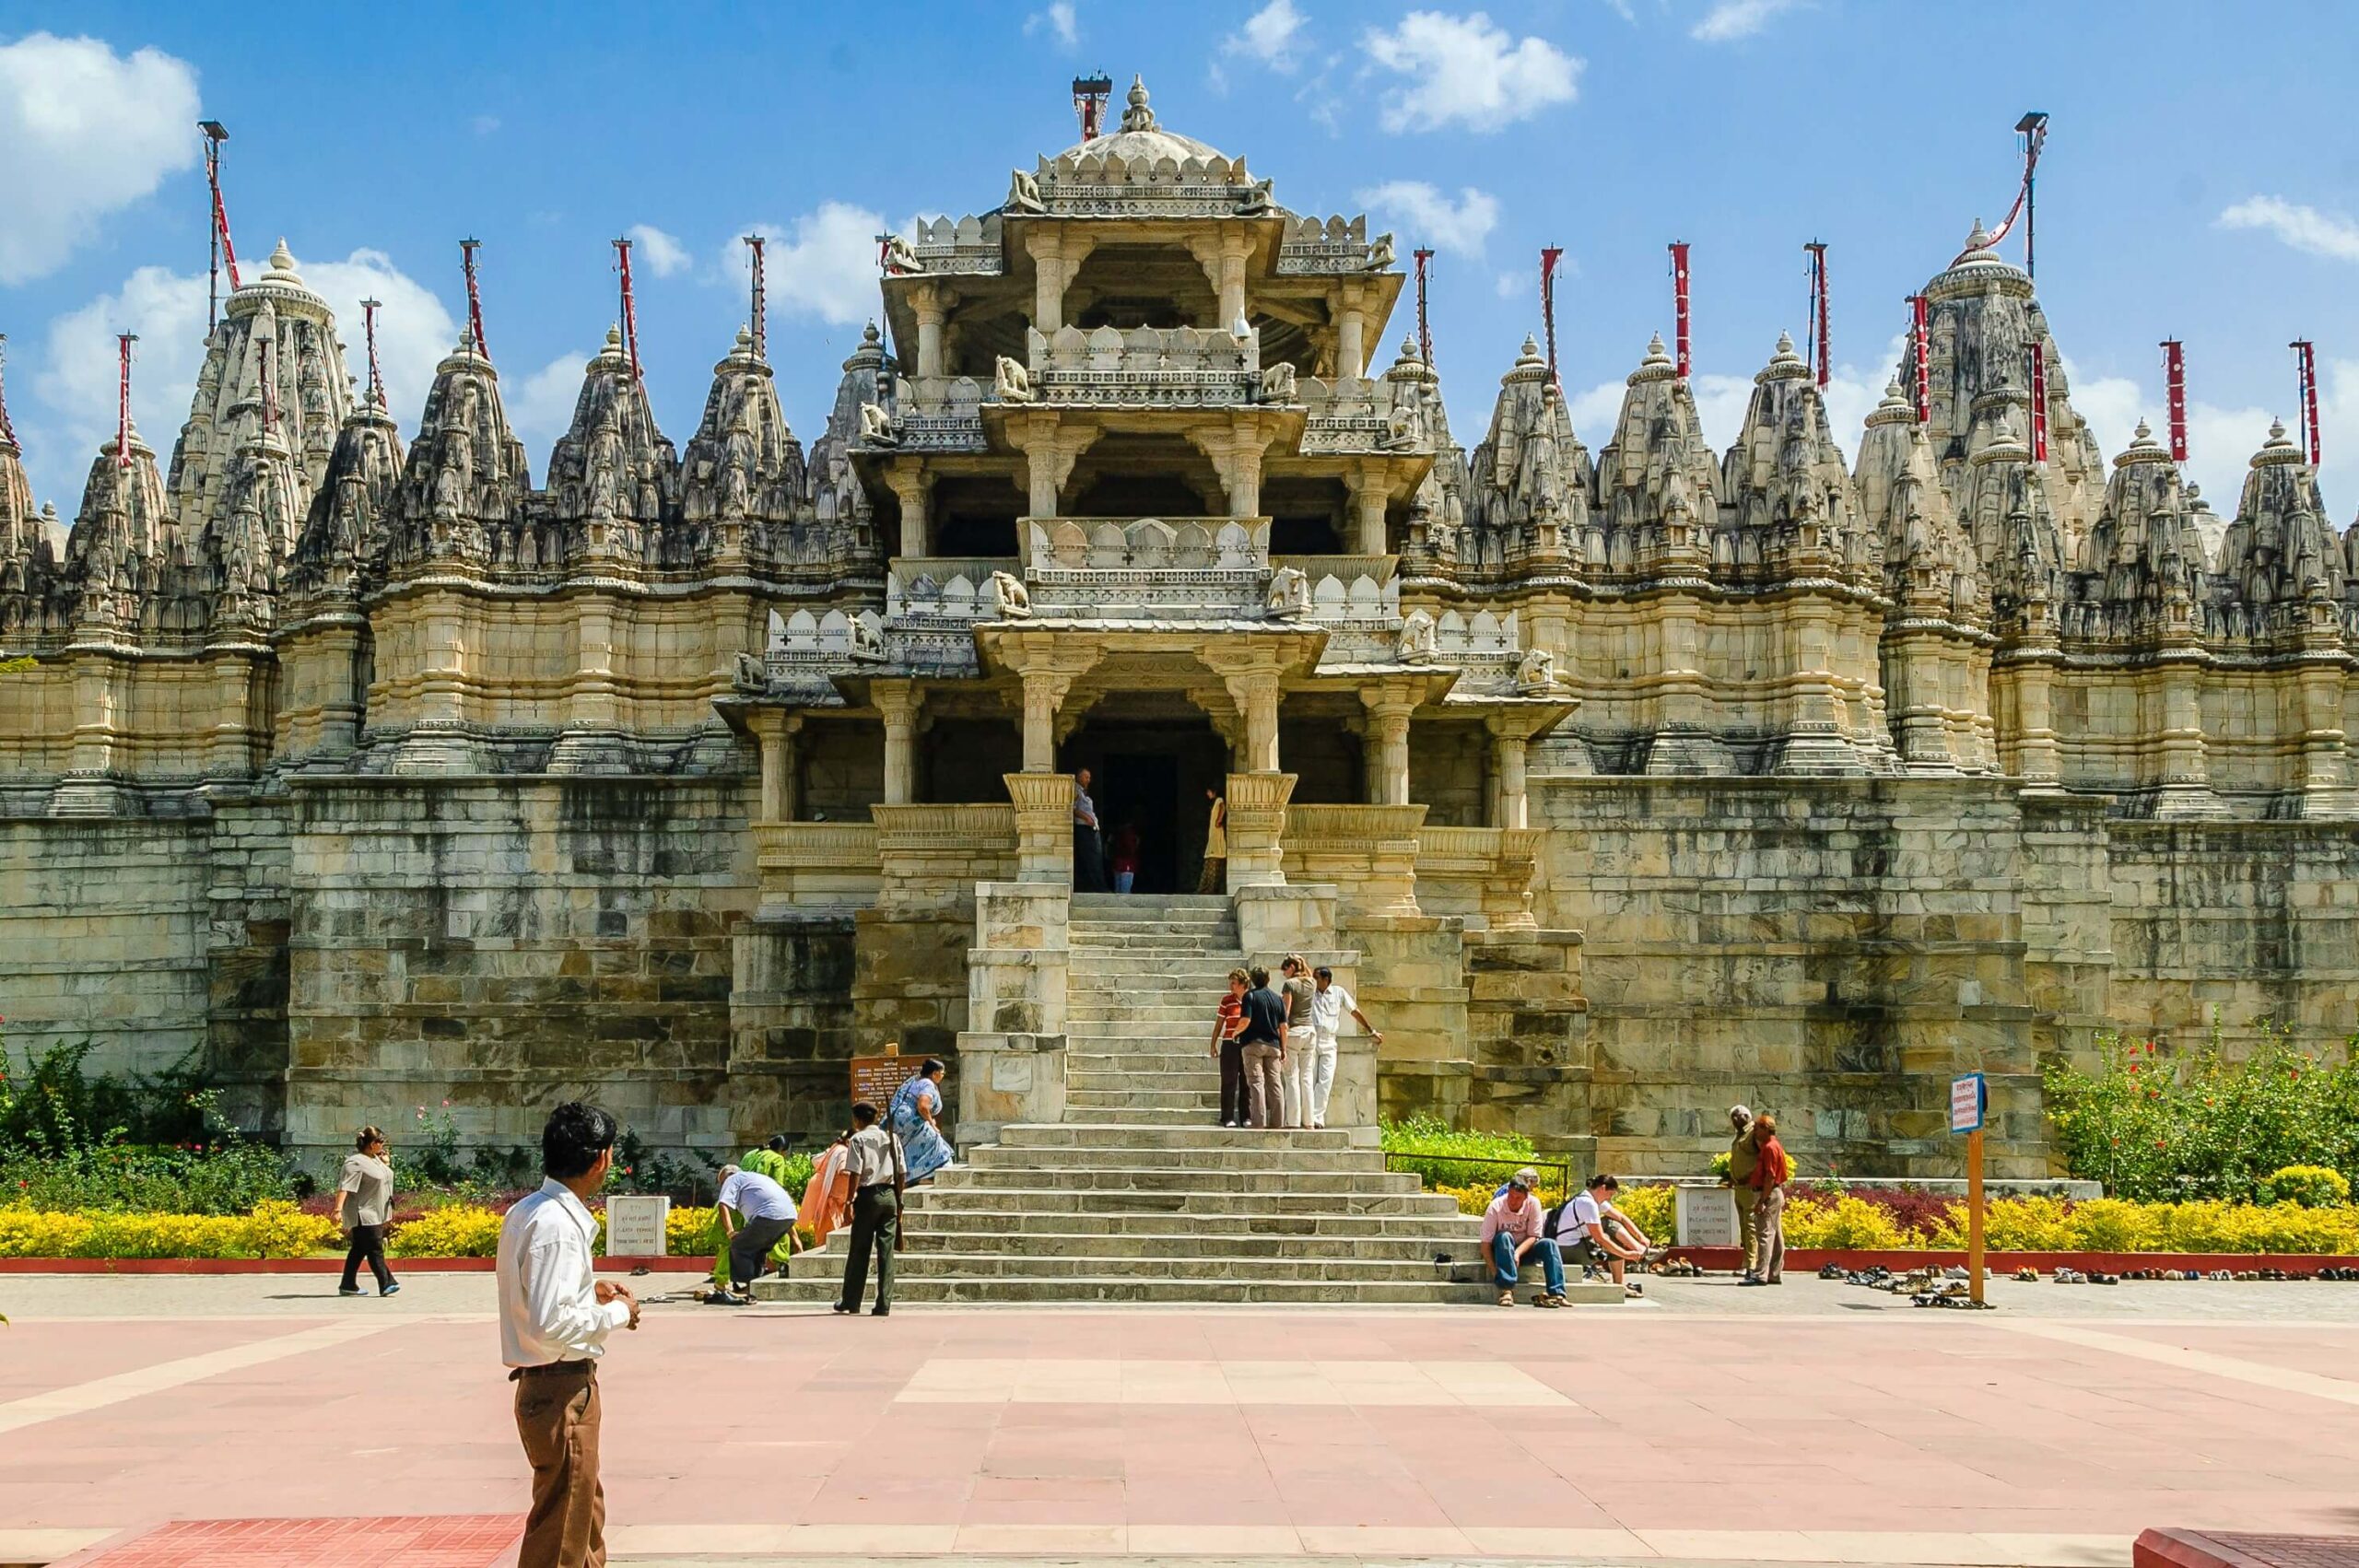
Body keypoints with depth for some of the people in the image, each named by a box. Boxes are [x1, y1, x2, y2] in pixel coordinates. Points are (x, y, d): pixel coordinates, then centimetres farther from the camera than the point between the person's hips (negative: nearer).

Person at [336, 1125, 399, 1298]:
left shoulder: (375, 1159, 13)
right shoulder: (356, 1162, -16)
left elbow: (386, 1176, 33)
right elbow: (344, 1187, -26)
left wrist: (385, 1163, 16)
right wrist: (338, 1209, -33)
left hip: (377, 1213, 10)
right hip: (363, 1214, -10)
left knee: (359, 1250, 11)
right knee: (375, 1249, -9)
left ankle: (348, 1285, 16)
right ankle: (386, 1284, -10)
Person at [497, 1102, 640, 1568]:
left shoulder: (526, 1212, 7)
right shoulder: (558, 1224, -23)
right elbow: (550, 1322, -29)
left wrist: (592, 1290, 12)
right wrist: (617, 1313, -15)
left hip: (543, 1385, 10)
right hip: (562, 1390, -10)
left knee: (587, 1512, 24)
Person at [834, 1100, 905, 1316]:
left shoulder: (858, 1139, -2)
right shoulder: (892, 1138, 11)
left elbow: (855, 1174, -10)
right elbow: (902, 1173, 10)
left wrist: (849, 1201, -8)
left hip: (867, 1195, -3)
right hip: (889, 1195, 3)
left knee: (859, 1250, 6)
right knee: (886, 1251, 2)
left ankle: (850, 1301, 15)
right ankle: (883, 1304, -2)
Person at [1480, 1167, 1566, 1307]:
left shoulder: (1533, 1204, -15)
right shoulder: (1496, 1207, -21)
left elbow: (1533, 1236, -11)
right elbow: (1486, 1243, -21)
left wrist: (1518, 1253, -29)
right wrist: (1494, 1271, -32)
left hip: (1524, 1249, 3)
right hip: (1502, 1250, -3)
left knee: (1549, 1243, -24)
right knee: (1504, 1237, -35)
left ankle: (1556, 1294, -33)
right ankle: (1506, 1290, -42)